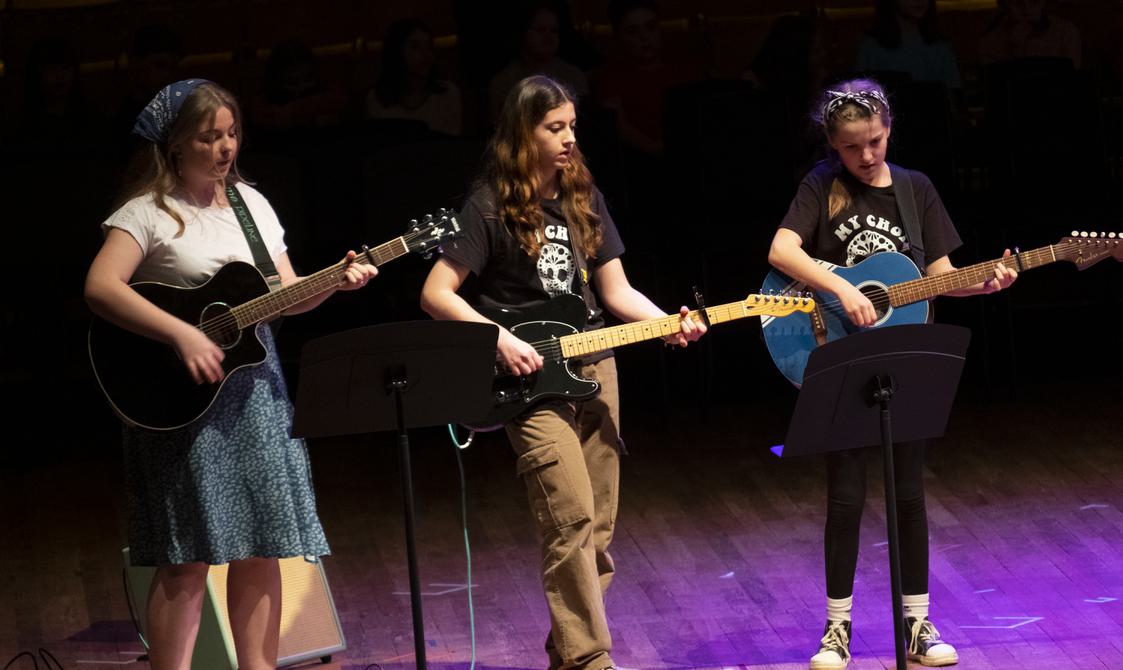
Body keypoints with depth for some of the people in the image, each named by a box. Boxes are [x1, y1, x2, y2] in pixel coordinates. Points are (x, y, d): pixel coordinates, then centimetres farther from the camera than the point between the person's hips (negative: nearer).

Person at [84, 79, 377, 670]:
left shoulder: (250, 203, 13)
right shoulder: (149, 212, -6)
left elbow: (285, 296, 15)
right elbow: (100, 288, -21)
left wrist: (335, 282, -4)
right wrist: (183, 335, -26)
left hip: (254, 391, 6)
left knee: (262, 552, 5)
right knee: (188, 560, -8)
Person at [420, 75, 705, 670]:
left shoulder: (583, 199, 11)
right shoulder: (491, 207, -6)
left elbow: (616, 290, 11)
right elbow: (435, 294, -8)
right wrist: (501, 340, -17)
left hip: (594, 368, 6)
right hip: (530, 376, -6)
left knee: (597, 530, 6)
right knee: (571, 517, -17)